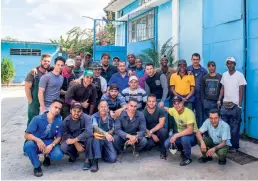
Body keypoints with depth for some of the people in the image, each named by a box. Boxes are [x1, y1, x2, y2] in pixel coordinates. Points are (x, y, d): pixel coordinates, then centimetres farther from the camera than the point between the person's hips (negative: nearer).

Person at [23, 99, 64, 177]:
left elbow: (59, 137, -2)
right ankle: (37, 166, -9)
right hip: (36, 142, -1)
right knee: (28, 145, -35)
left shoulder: (59, 122, -9)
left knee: (58, 155, -28)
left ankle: (47, 156, 12)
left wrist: (52, 145, -23)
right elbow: (26, 135, -17)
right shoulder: (37, 119, -16)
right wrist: (38, 140, -36)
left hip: (50, 143, 1)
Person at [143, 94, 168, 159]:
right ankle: (152, 143, 13)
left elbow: (161, 124, -19)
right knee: (148, 146, -28)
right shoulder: (143, 112, -10)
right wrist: (153, 135, -17)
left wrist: (151, 131, -25)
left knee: (163, 131, -35)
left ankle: (163, 151, -13)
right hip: (149, 134, 1)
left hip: (158, 131, 0)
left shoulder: (160, 110, -13)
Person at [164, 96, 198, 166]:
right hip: (180, 134, 6)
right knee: (167, 144, -15)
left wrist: (176, 135, -35)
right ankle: (182, 151, 15)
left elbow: (190, 130, -34)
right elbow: (166, 109, 17)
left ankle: (188, 158, -10)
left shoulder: (189, 113, -26)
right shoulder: (173, 110, -7)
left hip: (192, 136, -6)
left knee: (184, 139, -39)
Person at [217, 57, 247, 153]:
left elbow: (241, 91, -6)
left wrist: (239, 105, -10)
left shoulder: (240, 75, -5)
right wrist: (219, 100, 4)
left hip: (235, 105, -4)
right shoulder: (224, 75, 8)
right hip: (225, 104, 4)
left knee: (234, 127, 2)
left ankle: (234, 146, 13)